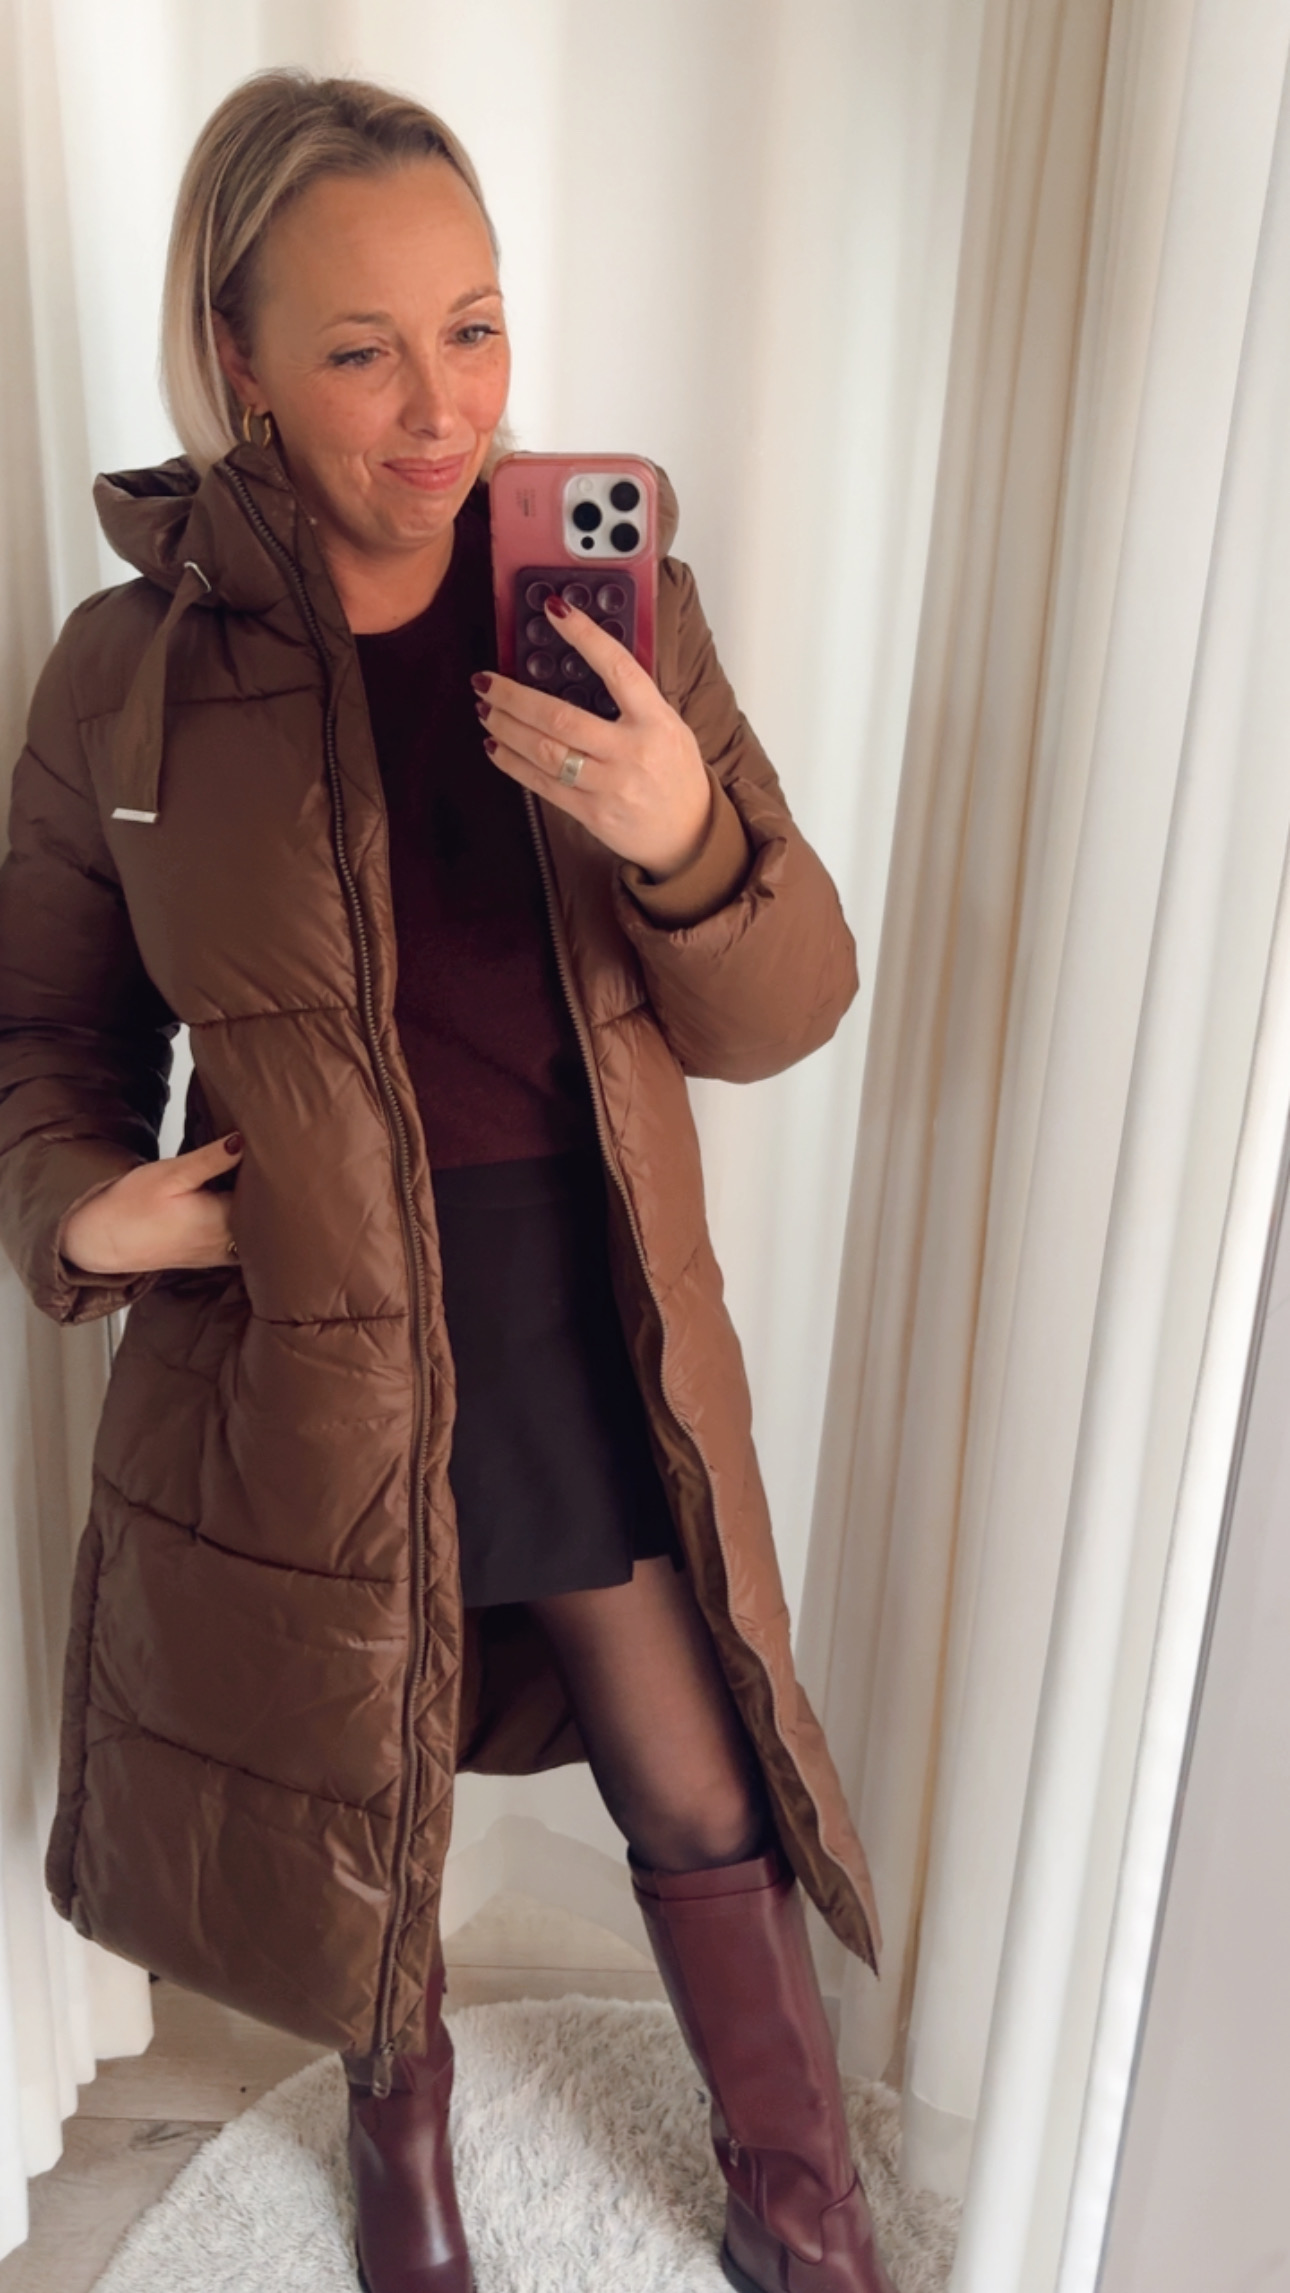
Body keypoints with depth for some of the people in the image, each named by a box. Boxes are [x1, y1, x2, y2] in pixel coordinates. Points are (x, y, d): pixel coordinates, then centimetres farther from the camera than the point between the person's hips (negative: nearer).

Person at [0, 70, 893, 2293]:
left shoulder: (620, 614, -4)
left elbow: (784, 1011, -6)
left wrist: (687, 839, -25)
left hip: (587, 1339, 1)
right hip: (288, 1359, 0)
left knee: (704, 1798, 15)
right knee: (345, 1804, 22)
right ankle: (400, 2115, 59)